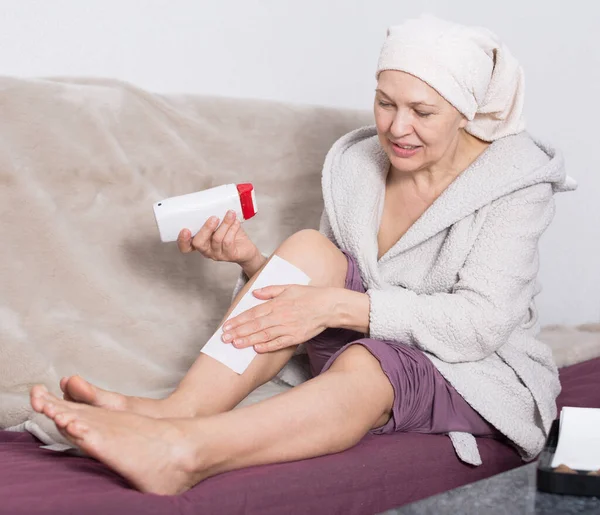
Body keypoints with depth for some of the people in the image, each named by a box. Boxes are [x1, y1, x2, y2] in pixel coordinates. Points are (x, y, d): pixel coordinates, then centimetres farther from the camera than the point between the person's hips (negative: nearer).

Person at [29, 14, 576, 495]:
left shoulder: (514, 183, -11)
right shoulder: (353, 163, 3)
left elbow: (481, 321, -23)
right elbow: (325, 283, 7)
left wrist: (337, 305, -32)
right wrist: (253, 262, -15)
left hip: (480, 374, -4)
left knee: (365, 364, -40)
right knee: (309, 248, -24)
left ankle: (182, 449, -57)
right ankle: (179, 409, -38)